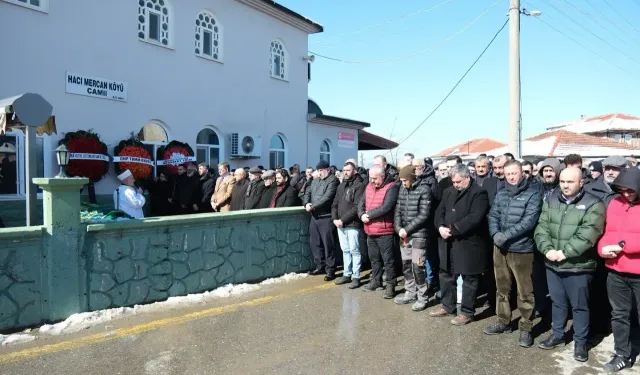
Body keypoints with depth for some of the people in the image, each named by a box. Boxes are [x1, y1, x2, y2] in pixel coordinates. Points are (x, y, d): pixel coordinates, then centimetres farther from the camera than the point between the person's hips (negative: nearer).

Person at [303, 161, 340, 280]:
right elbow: (307, 193, 15)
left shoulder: (333, 180, -9)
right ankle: (320, 266, 27)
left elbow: (327, 197, -20)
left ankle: (330, 270, 7)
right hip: (314, 217, 8)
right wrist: (306, 203, -6)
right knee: (315, 243, 14)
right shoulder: (315, 181, 17)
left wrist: (313, 206, -17)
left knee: (328, 244, -2)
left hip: (326, 217, -8)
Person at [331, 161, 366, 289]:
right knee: (345, 250, 14)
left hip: (353, 224, -7)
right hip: (340, 224, 7)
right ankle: (347, 274, 24)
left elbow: (357, 207, -16)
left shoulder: (360, 185, -8)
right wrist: (334, 218, -2)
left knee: (354, 250, 0)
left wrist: (343, 220, -17)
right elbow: (335, 204, 16)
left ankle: (356, 277, 9)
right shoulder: (341, 186, 15)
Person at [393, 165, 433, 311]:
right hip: (404, 235, 6)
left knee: (418, 267, -3)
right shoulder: (402, 190, 9)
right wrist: (398, 228, -8)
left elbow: (424, 215, -14)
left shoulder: (424, 189, -9)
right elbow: (397, 211, 8)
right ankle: (410, 294, 28)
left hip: (418, 235, -6)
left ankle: (422, 297, 11)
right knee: (406, 265, 13)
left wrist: (407, 229, -15)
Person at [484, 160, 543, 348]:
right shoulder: (501, 194, 10)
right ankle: (503, 321, 32)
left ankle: (526, 328, 18)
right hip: (500, 248, 6)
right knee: (502, 288, 17)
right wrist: (495, 234, -14)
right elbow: (493, 215, 4)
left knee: (524, 292, 5)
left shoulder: (533, 193, -8)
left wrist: (506, 235, -21)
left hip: (522, 249, -5)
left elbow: (529, 221, -18)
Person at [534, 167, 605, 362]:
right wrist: (547, 249, -15)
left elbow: (588, 235, -19)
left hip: (578, 266, -4)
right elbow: (541, 228, 0)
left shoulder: (593, 204, -9)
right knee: (557, 302, 19)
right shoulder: (551, 201, 6)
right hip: (553, 264, 5)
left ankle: (580, 341, 25)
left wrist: (565, 252, -21)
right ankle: (557, 334, 35)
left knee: (579, 306, 9)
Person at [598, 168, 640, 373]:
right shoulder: (615, 203, 6)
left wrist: (622, 245, -21)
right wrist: (603, 247, -10)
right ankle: (623, 355, 30)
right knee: (619, 315, 15)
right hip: (616, 272, 5)